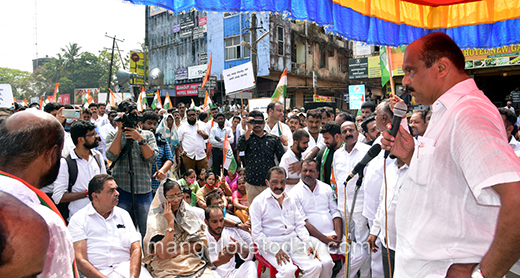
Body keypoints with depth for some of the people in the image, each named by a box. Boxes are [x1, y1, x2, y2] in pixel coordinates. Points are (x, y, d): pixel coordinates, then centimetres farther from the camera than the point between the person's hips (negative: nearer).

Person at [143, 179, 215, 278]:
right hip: (168, 270, -2)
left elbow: (201, 242, 4)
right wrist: (170, 222, -12)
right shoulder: (155, 220, -2)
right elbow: (163, 254, -13)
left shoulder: (189, 213, 9)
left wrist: (175, 252, -6)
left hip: (195, 264, 3)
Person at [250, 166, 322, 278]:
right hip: (271, 244, -5)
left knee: (316, 266, -16)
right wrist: (276, 250, -16)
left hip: (293, 241, 5)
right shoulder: (258, 202, -3)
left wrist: (308, 244, 0)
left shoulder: (290, 200, 14)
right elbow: (256, 234, -8)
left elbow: (300, 225, 16)